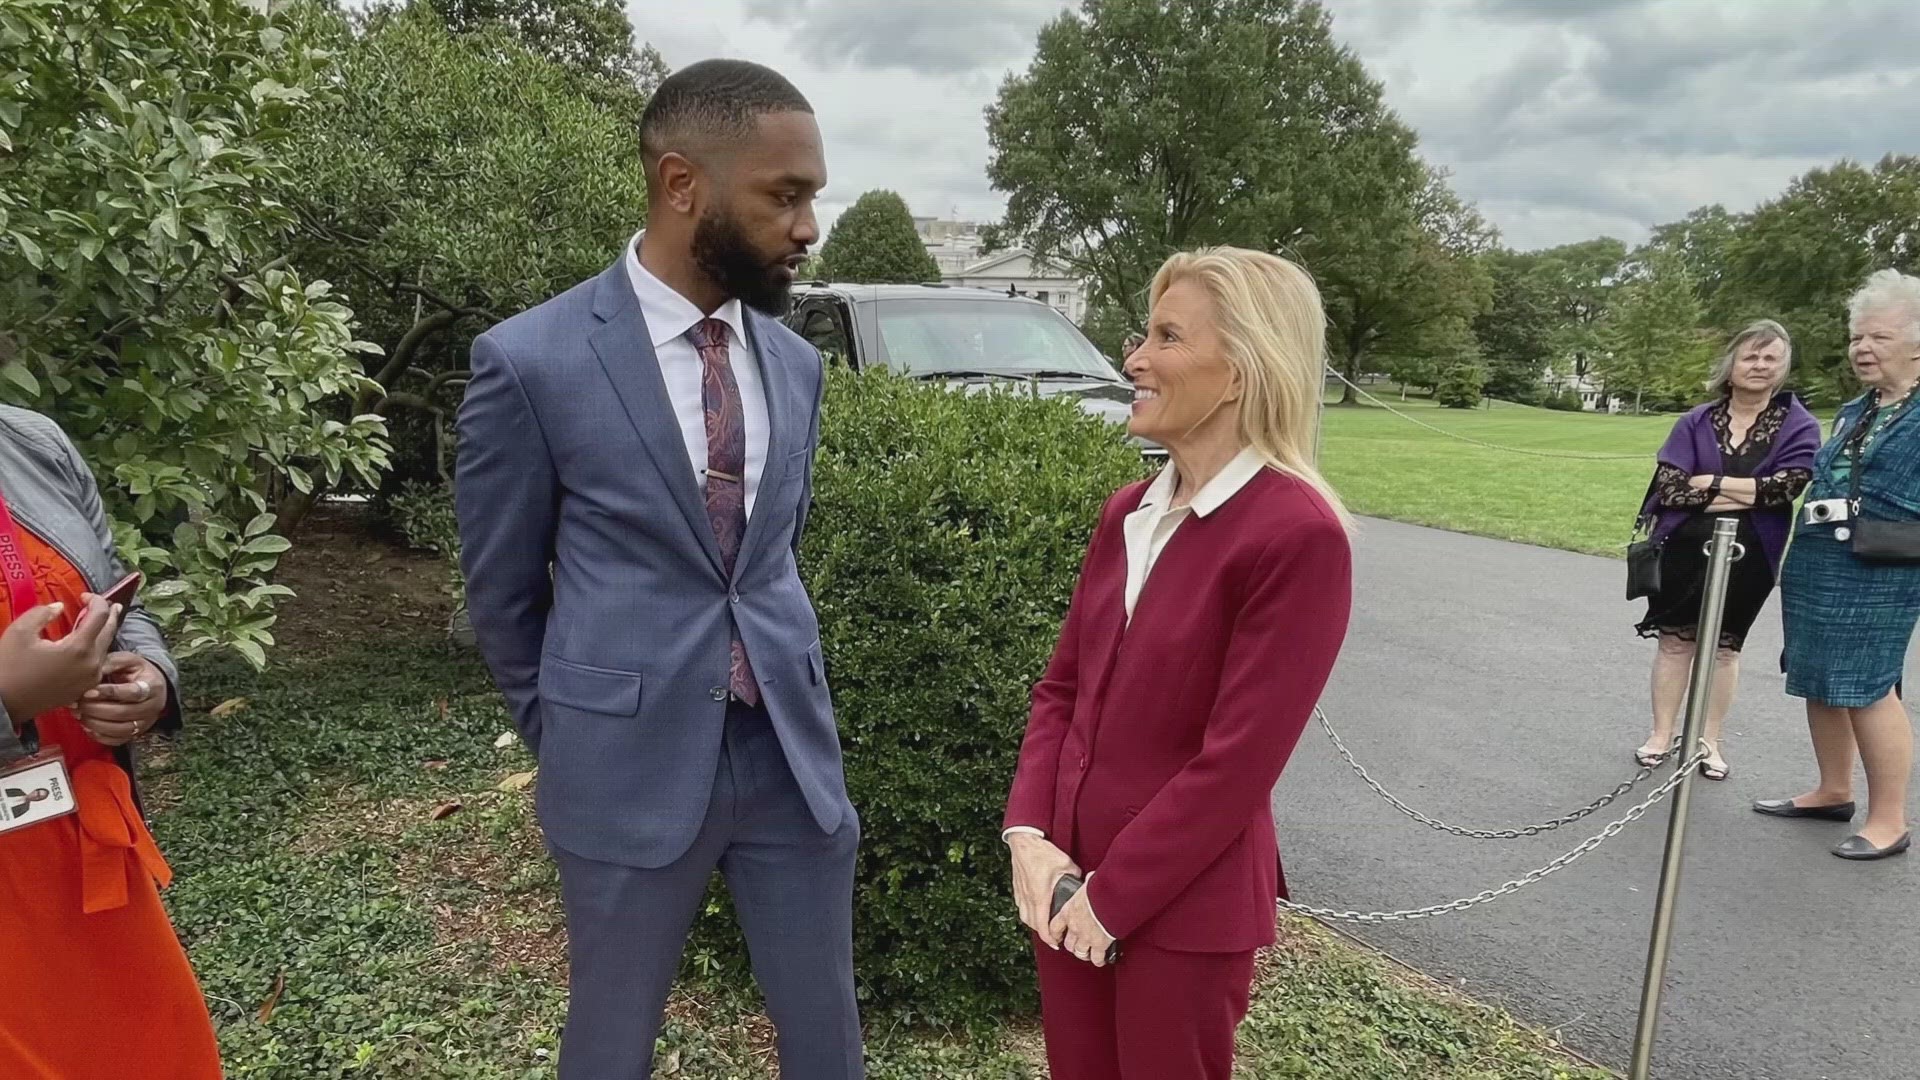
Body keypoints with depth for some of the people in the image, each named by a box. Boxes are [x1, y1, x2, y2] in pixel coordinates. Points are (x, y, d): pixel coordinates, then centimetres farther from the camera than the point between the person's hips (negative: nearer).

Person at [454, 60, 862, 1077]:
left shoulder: (795, 363, 3)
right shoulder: (531, 361, -12)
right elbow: (501, 590, -1)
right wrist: (569, 732, 9)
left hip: (792, 748, 4)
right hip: (631, 764, -3)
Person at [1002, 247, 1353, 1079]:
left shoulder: (1297, 533, -19)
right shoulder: (1129, 512, 4)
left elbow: (1237, 762, -20)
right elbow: (1063, 684, 6)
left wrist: (1113, 898, -13)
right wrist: (1028, 834, -6)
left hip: (1183, 908, -6)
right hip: (1070, 882, 6)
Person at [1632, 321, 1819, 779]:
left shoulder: (1799, 425, -2)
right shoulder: (1695, 422, 0)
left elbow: (1784, 486, -17)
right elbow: (1669, 487, -10)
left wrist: (1709, 481, -13)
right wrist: (1746, 494, -14)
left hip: (1749, 556, -1)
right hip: (1685, 549, 1)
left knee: (1724, 645, 9)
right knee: (1675, 640, 7)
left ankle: (1709, 741, 22)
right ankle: (1661, 735, 18)